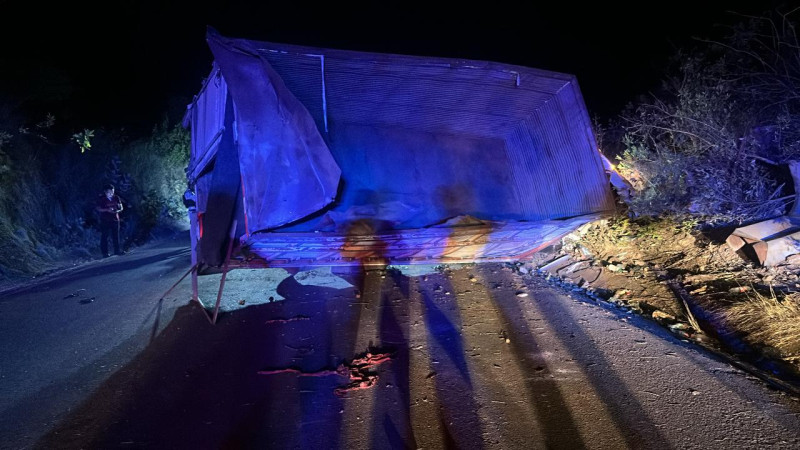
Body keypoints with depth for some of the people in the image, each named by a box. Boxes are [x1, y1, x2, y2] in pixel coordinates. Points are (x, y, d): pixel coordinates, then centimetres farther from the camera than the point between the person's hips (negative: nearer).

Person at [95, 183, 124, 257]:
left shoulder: (116, 198, 7)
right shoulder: (101, 198, -2)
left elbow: (121, 208, 11)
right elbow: (98, 208, -4)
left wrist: (117, 211, -10)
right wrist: (107, 210, -18)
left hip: (115, 219, 3)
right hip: (105, 220, -3)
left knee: (116, 236, 4)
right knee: (104, 236, -2)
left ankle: (117, 250, 13)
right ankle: (105, 253, 2)